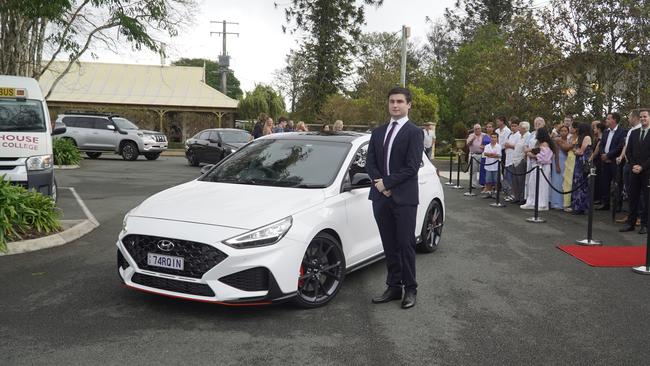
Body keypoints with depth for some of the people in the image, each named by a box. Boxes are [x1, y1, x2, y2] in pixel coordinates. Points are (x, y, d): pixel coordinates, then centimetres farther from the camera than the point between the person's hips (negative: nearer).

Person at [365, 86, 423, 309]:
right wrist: (379, 183, -9)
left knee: (405, 245, 1)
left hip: (404, 198, -5)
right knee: (389, 246, 10)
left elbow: (412, 167, -13)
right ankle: (393, 287, 19)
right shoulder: (378, 133, 14)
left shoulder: (414, 133, -5)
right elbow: (370, 163, 8)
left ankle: (410, 289, 12)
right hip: (381, 197, 5)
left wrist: (387, 183, -13)